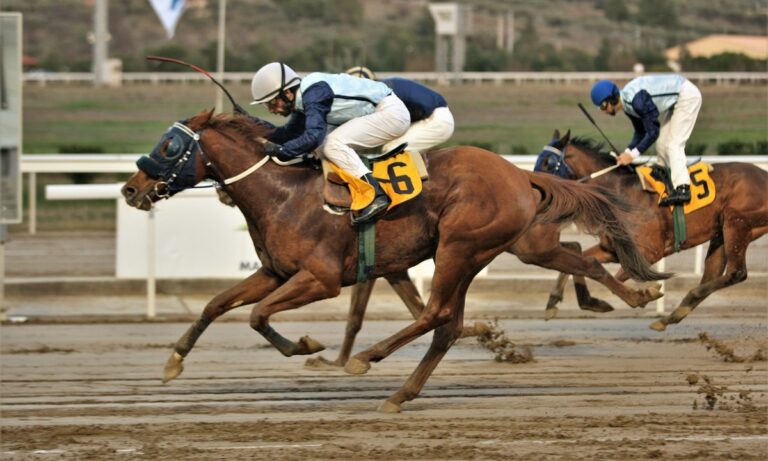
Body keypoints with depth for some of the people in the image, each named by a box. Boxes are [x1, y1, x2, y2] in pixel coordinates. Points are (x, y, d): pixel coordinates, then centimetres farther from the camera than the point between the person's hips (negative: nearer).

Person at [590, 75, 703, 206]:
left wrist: (633, 154, -24)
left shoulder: (637, 101, -30)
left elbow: (653, 132, -28)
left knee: (673, 144, -17)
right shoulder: (627, 103, 0)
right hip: (675, 101, 10)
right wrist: (628, 152, -4)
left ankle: (682, 189, -26)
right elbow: (641, 132, 10)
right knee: (662, 145, 10)